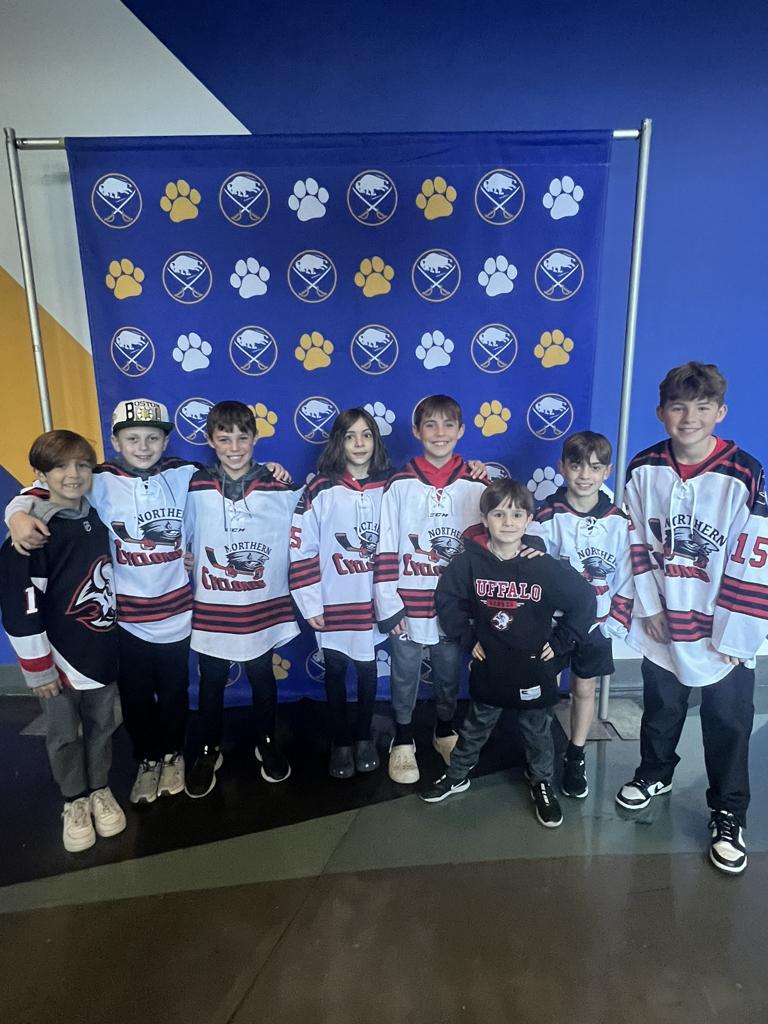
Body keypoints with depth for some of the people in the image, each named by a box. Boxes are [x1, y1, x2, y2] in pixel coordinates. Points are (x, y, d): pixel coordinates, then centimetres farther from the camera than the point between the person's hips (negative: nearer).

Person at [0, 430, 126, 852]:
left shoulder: (96, 517, 1)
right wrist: (37, 667, -14)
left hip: (102, 650, 5)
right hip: (60, 657, -5)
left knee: (101, 726, 18)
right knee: (64, 735, 12)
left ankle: (100, 791, 37)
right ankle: (75, 801, 33)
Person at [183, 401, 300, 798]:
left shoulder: (279, 489, -7)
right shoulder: (196, 487, -6)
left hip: (262, 609, 0)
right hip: (211, 610, 0)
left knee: (262, 678, 17)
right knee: (211, 683, 15)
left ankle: (267, 743, 39)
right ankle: (208, 751, 36)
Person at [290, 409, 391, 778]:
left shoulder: (387, 488, -3)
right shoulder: (320, 490, -10)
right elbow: (302, 549, -8)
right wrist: (310, 604, -8)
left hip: (372, 603, 2)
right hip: (334, 604, -2)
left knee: (367, 670, 16)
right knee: (336, 672, 13)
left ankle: (363, 737, 36)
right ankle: (340, 743, 31)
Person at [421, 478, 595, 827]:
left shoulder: (545, 566, -17)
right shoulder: (469, 561, -14)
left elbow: (584, 600, -7)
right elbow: (447, 599, 0)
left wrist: (559, 644, -6)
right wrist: (467, 638, -3)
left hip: (533, 668, -1)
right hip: (489, 665, 1)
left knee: (537, 731, 17)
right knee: (476, 726, 20)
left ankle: (542, 784, 40)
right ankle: (457, 776, 41)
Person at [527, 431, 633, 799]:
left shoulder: (619, 521, -5)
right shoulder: (546, 517, -12)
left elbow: (625, 579, 0)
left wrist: (615, 623, -4)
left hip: (596, 624, 2)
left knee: (584, 689, 14)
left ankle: (576, 757, 32)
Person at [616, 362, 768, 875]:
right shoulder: (644, 468, -7)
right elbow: (636, 543, 2)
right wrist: (649, 605, -2)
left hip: (724, 634, -2)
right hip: (663, 624, 3)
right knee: (661, 709, 22)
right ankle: (655, 773, 48)